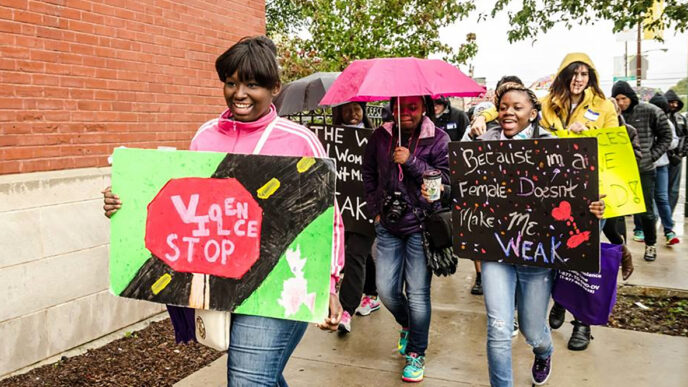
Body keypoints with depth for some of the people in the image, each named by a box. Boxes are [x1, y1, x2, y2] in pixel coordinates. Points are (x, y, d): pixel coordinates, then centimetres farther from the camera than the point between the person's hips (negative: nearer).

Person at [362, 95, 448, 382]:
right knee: (386, 290, 7)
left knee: (417, 293, -2)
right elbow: (368, 174, 14)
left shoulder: (438, 139, -5)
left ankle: (416, 354, 18)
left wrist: (411, 162, -19)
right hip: (388, 226, 4)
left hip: (421, 225, -3)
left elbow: (445, 179, -12)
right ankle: (407, 326, 40)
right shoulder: (380, 137, 4)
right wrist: (374, 210, 9)